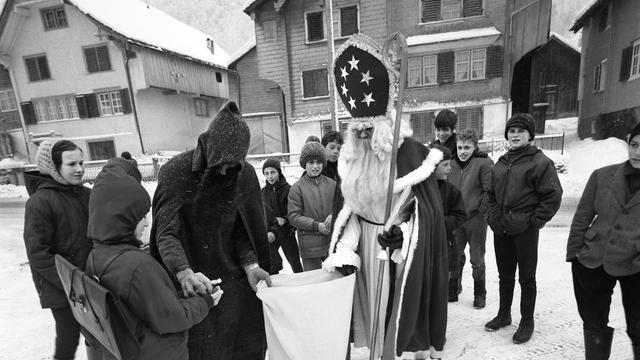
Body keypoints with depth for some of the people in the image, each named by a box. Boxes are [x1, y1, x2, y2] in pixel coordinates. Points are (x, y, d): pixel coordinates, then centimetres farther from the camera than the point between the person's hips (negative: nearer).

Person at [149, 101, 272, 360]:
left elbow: (242, 230, -3)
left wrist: (251, 264, -18)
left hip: (235, 281, 2)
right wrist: (183, 272, -36)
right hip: (190, 288, -2)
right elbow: (166, 232, -20)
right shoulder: (175, 172, -16)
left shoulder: (245, 175, -8)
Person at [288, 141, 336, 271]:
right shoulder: (297, 188, -5)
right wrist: (316, 225, -15)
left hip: (332, 241, 3)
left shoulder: (331, 184, 4)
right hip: (310, 244, -3)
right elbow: (293, 216, -8)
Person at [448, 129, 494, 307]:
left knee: (477, 259, 9)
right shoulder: (452, 164, 4)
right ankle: (453, 291, 28)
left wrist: (481, 211, -12)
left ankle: (480, 294, 27)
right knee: (455, 256, 13)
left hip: (476, 219, -4)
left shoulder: (484, 163, -10)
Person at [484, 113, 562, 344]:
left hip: (525, 231, -6)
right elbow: (492, 193, 19)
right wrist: (494, 216, 9)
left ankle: (527, 321, 25)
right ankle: (503, 315, 33)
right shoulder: (501, 163, 11)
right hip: (500, 230, 6)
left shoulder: (540, 162, -7)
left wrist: (535, 221, -11)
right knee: (505, 275, 17)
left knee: (526, 277, 8)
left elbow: (553, 196, -10)